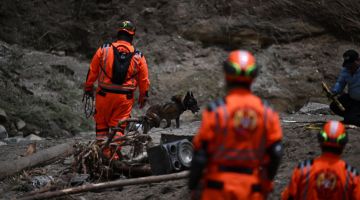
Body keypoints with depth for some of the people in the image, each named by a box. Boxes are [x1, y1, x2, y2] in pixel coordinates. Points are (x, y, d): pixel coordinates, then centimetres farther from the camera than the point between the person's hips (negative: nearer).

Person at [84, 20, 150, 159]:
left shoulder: (104, 50, -4)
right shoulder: (138, 56, -1)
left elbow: (92, 71, 2)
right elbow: (144, 79, 7)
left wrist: (88, 87, 16)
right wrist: (143, 96, 21)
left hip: (104, 95, 0)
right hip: (125, 97, 0)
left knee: (101, 123, 15)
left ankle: (103, 151, 16)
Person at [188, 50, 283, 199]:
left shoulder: (216, 110, -9)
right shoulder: (267, 113, 1)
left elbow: (201, 152, -8)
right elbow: (275, 153, 3)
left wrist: (193, 185, 3)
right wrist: (266, 186, 17)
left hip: (219, 186, -3)